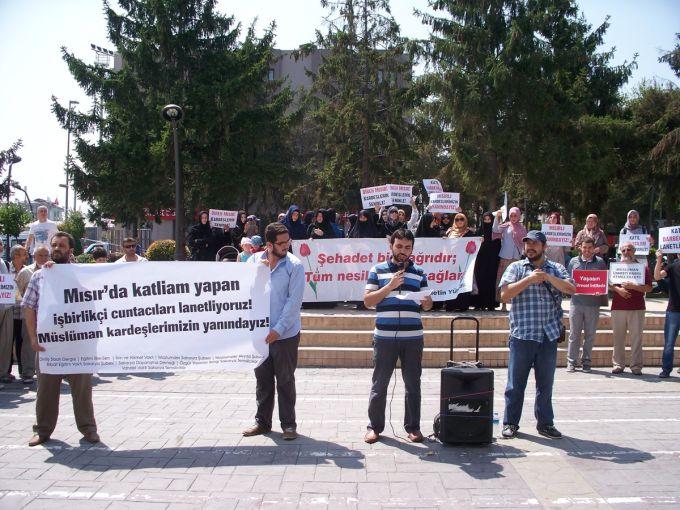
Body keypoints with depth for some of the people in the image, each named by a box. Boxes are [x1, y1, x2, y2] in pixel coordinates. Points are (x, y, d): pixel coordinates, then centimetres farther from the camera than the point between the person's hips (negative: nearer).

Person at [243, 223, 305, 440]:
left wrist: (278, 329, -16)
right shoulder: (255, 260, 3)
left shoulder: (295, 265, -9)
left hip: (286, 334, -3)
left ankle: (288, 424, 17)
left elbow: (294, 301, -12)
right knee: (262, 379, 13)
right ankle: (262, 421, 26)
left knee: (285, 380, 5)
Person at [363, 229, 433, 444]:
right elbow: (368, 301, -2)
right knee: (379, 384, 4)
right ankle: (374, 426, 16)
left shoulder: (419, 273, 11)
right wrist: (390, 286, -13)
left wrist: (426, 302, -12)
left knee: (413, 384, 7)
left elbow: (428, 303, 13)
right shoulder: (377, 271, 5)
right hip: (384, 336, -2)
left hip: (413, 337, 2)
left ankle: (413, 427, 19)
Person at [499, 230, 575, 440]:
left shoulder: (556, 269, 11)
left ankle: (545, 422, 22)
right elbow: (505, 294, -8)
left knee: (546, 382, 11)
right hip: (522, 334, -2)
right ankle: (510, 423, 13)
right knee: (516, 382, 2)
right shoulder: (516, 267, 5)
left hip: (549, 335, 2)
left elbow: (571, 289, -4)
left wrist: (548, 277, -15)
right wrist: (530, 279, -12)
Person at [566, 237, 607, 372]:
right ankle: (571, 362, 8)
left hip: (593, 303, 0)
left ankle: (586, 361, 17)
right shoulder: (573, 261, 7)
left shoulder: (600, 262, 6)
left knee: (590, 335, 7)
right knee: (574, 334, 2)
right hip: (576, 302, 0)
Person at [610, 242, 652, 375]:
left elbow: (649, 288, -1)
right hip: (618, 307, 2)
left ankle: (636, 366, 4)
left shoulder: (642, 267, 5)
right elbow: (609, 284, 7)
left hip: (637, 308, -2)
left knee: (636, 337, -1)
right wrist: (618, 289, -10)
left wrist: (633, 286, -14)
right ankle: (618, 364, 10)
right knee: (618, 337, 4)